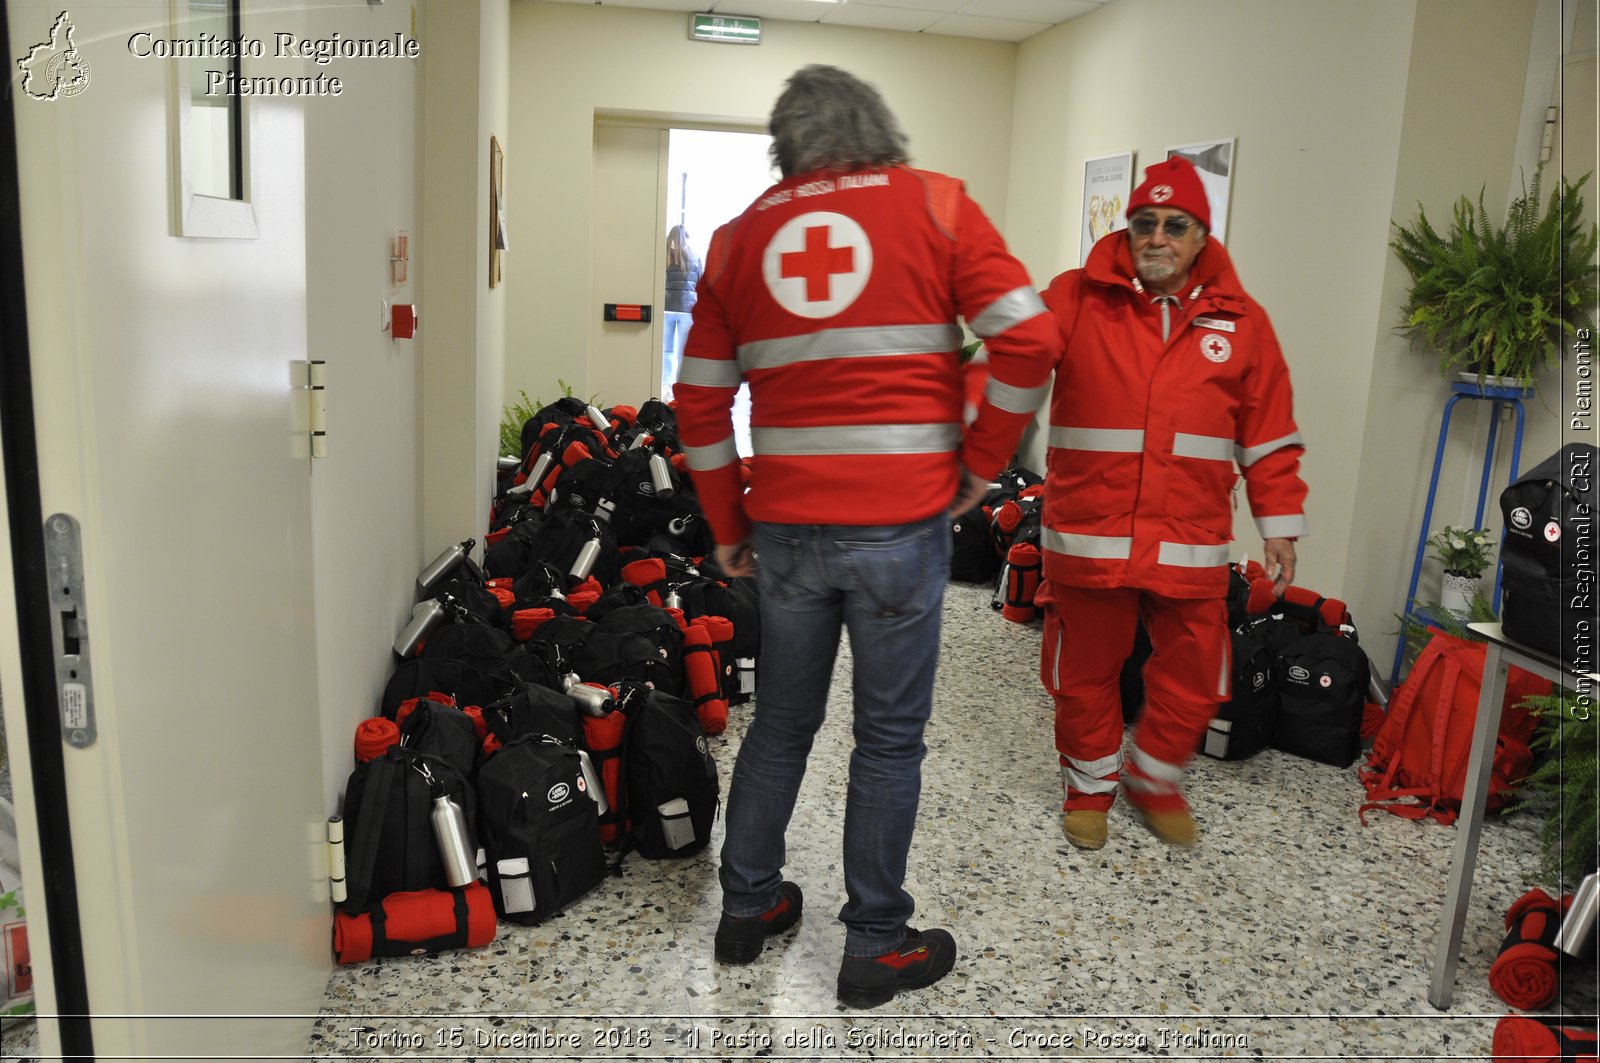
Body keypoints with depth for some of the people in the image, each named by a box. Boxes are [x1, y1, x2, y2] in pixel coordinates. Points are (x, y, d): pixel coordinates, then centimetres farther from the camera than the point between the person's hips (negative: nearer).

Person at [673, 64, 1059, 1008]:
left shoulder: (740, 236, 10)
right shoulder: (934, 204, 2)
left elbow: (702, 402, 10)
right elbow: (1029, 339, -8)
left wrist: (729, 526, 17)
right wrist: (980, 465, 2)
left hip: (784, 529, 3)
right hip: (901, 525, -3)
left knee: (782, 722, 19)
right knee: (891, 737, 9)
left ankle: (748, 907, 33)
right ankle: (877, 949, 22)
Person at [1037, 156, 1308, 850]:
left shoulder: (1241, 322, 7)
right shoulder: (1077, 299, 0)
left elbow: (1269, 433, 10)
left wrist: (1279, 524, 9)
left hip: (1190, 542, 2)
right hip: (1088, 534, -2)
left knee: (1192, 678, 9)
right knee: (1084, 672, 10)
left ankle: (1154, 781, 35)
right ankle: (1091, 785, 34)